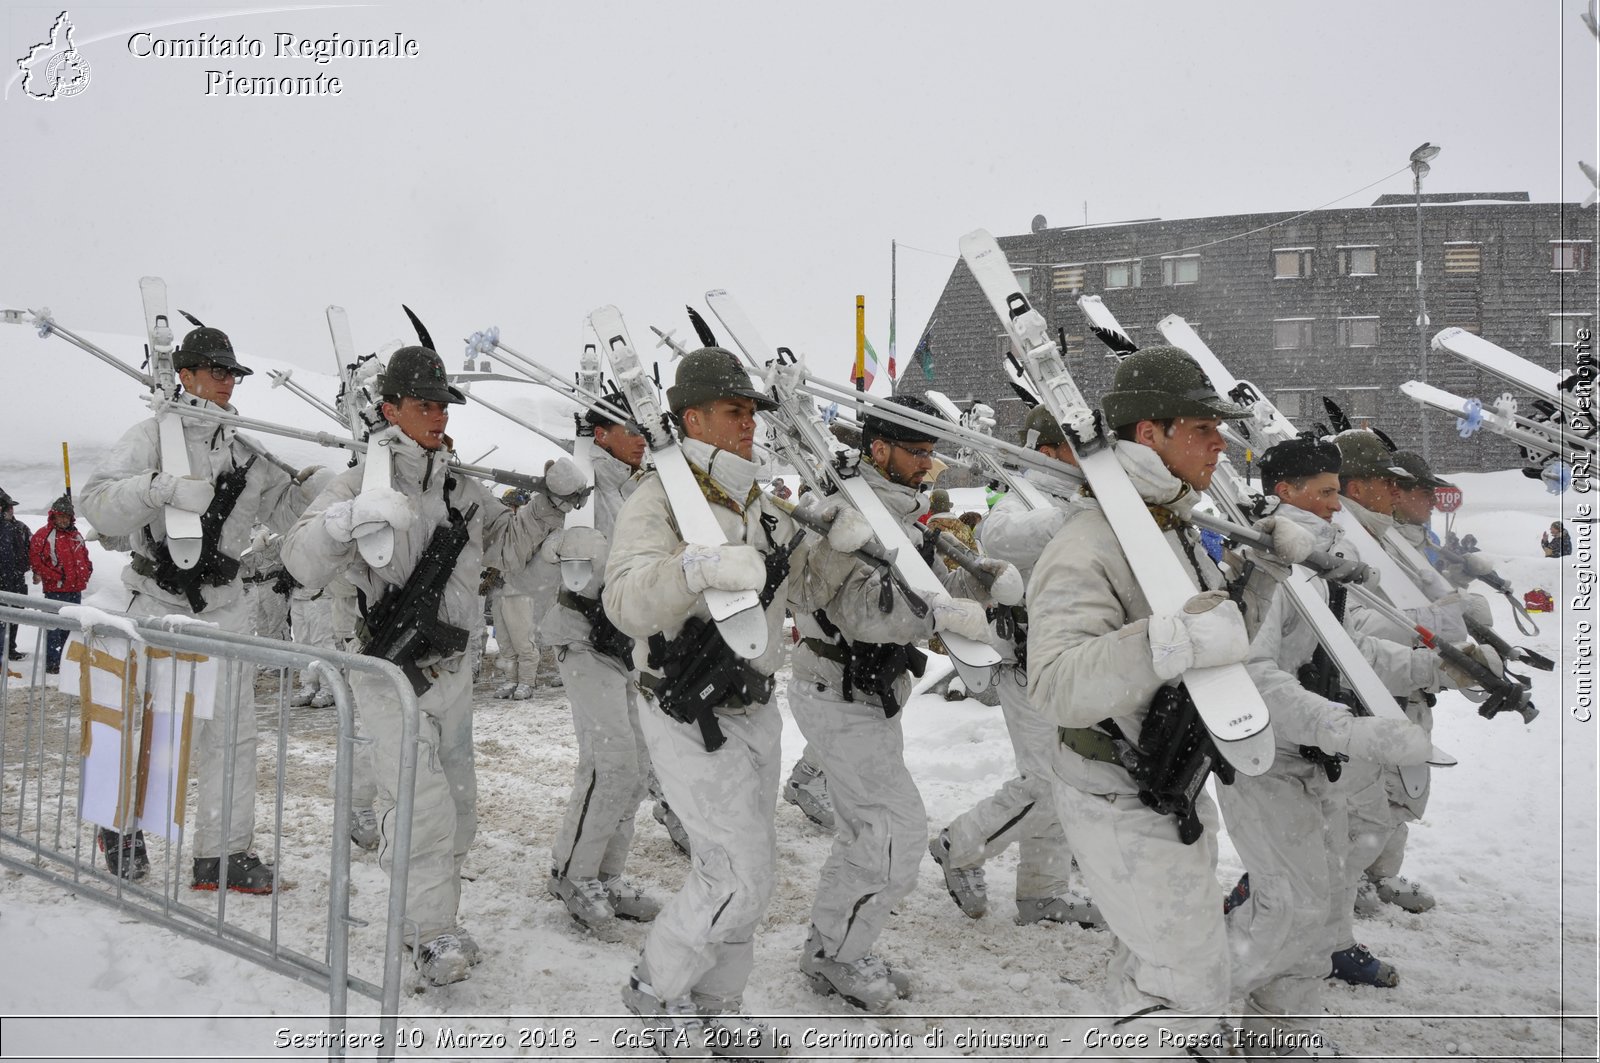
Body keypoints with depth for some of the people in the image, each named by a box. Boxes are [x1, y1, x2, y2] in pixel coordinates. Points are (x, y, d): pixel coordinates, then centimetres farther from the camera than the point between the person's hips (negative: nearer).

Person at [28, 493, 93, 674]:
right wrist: (54, 577, -15)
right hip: (55, 591, -6)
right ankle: (52, 664, -1)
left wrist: (86, 574, 10)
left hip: (75, 590, 7)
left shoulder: (76, 535, 15)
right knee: (55, 627, -6)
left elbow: (84, 556, 26)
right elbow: (35, 558, -12)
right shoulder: (44, 535, -6)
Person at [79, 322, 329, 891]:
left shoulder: (245, 448, 9)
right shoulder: (154, 434, -6)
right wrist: (164, 485, -30)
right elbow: (98, 503, -16)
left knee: (233, 731, 3)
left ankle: (224, 852, 11)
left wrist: (320, 479, 0)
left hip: (224, 604, 5)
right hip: (161, 602, -5)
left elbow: (280, 511, 16)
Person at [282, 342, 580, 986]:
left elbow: (507, 546, 18)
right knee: (424, 807, -10)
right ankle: (434, 936, 6)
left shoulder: (460, 486, 9)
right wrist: (352, 516, -38)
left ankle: (437, 922, 30)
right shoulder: (363, 481, -11)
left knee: (459, 802, 14)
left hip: (452, 668, 7)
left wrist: (552, 501, 5)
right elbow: (302, 560, -21)